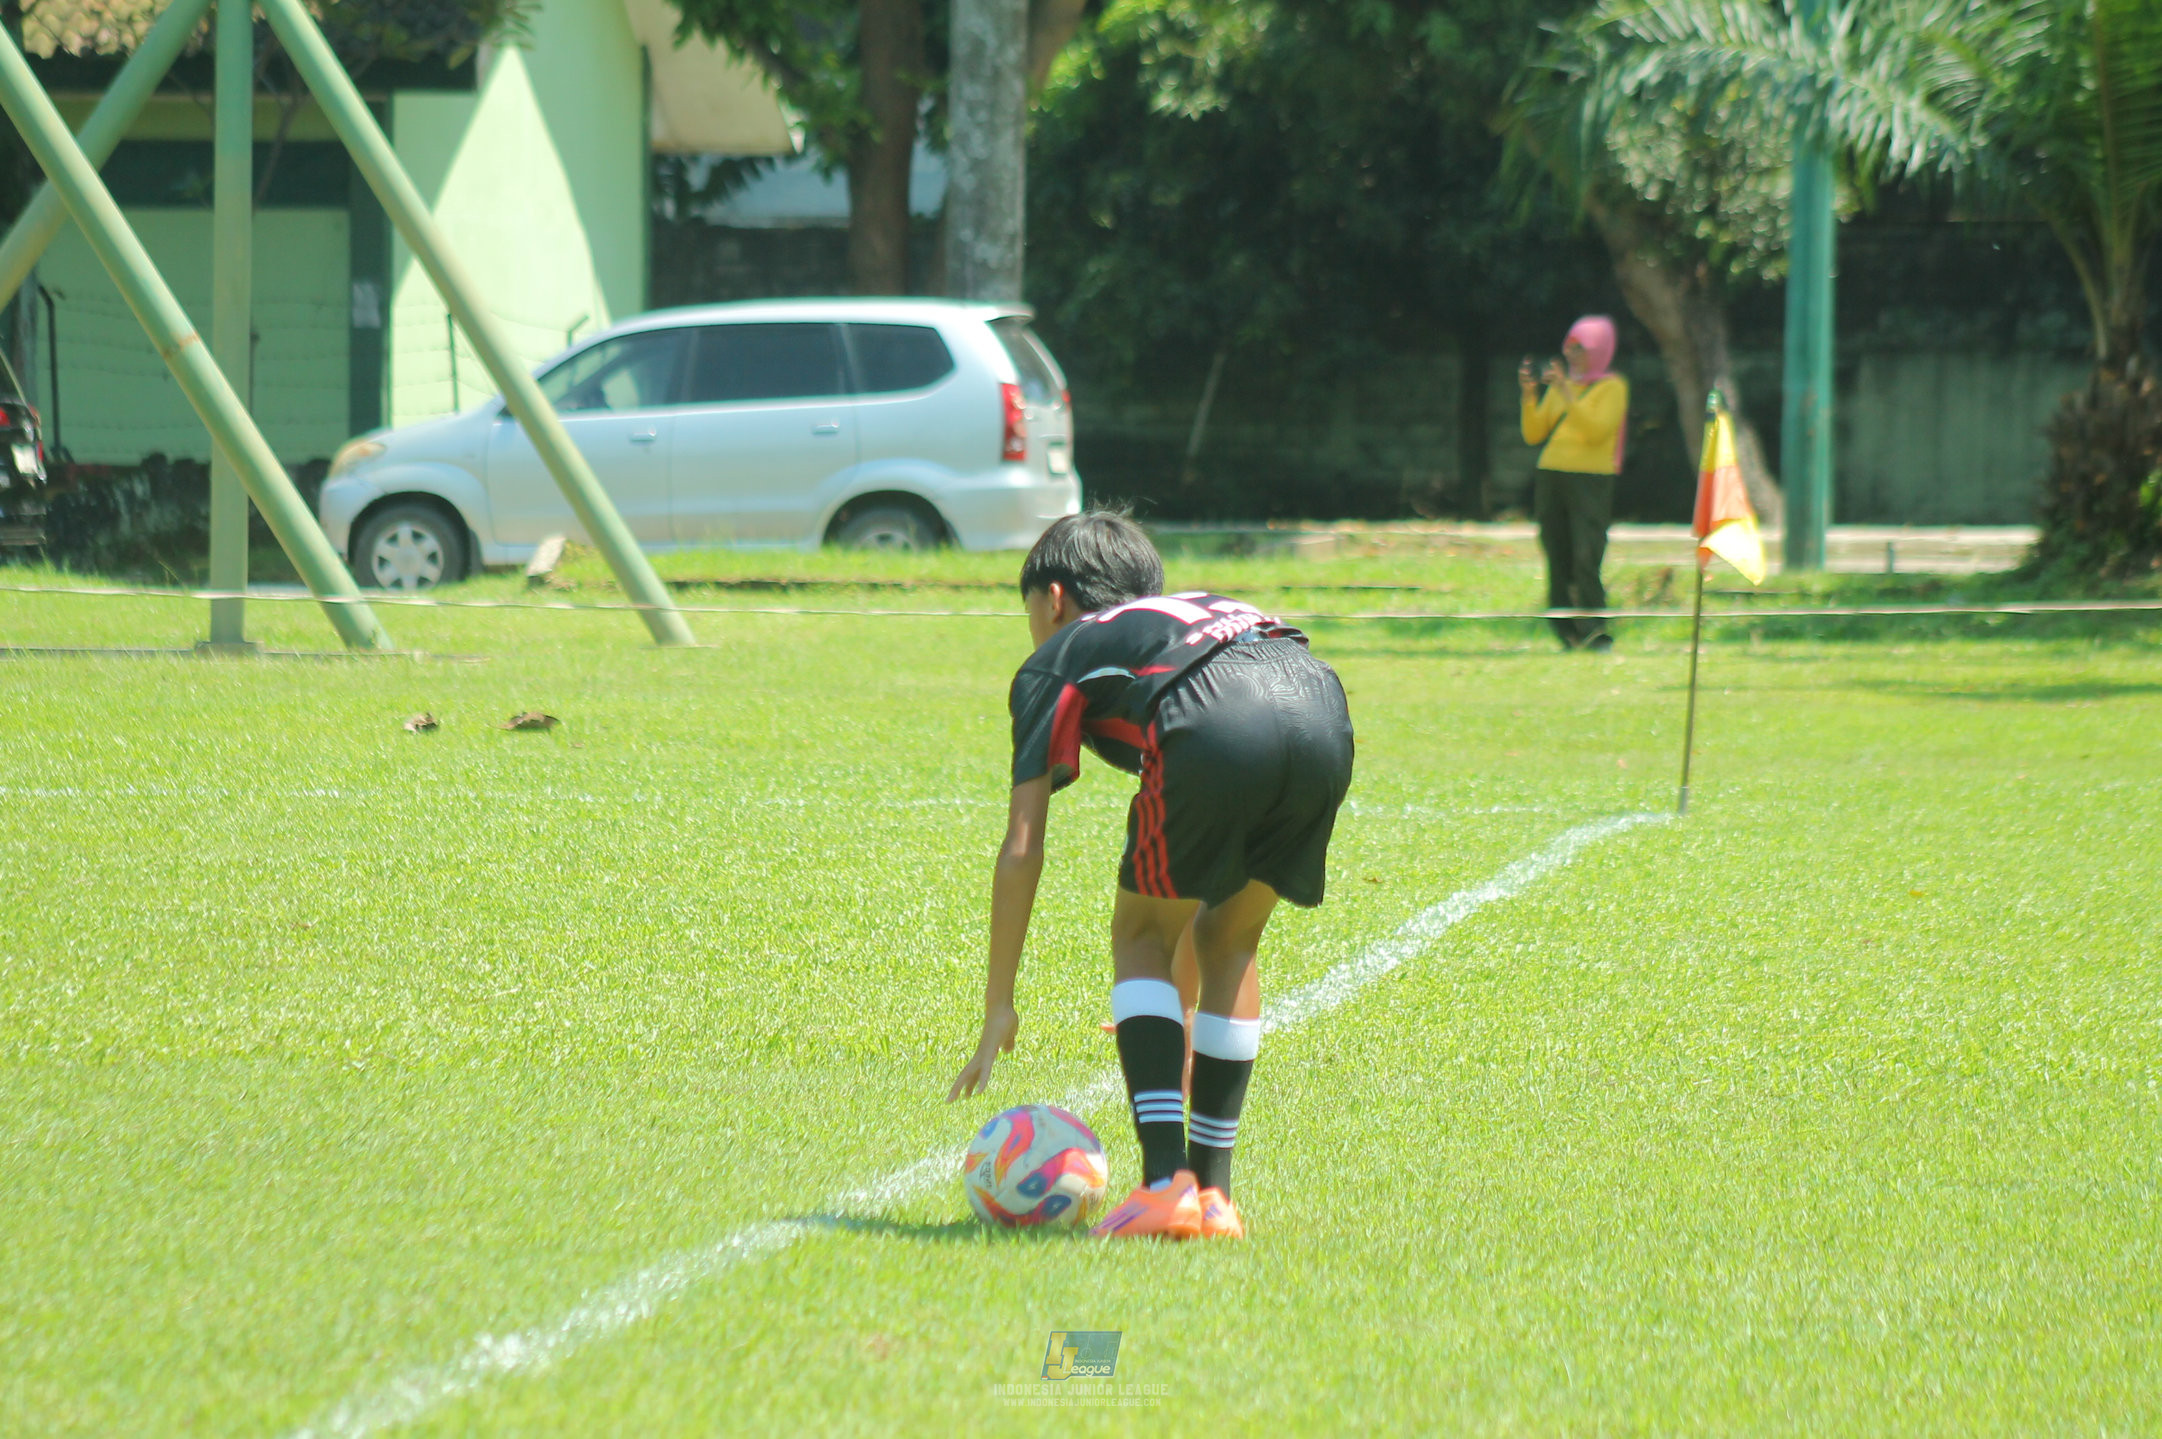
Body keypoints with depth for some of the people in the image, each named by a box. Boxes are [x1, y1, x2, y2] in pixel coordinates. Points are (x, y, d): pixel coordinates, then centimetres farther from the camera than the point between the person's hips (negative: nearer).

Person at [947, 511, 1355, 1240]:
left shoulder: (1058, 660, 28)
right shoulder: (1200, 611, 44)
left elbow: (1022, 846, 20)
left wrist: (998, 1008, 25)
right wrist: (1179, 995, 55)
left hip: (1213, 729, -5)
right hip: (1322, 708, 5)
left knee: (1141, 938, 16)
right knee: (1229, 942, 25)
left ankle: (1166, 1182, 3)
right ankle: (1212, 1192, 22)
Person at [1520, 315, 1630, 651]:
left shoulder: (1612, 387, 1)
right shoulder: (1559, 385, 18)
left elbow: (1596, 431, -14)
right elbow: (1533, 434, 14)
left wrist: (1567, 394, -18)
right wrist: (1529, 396, 0)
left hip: (1590, 480, -5)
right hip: (1551, 476, 5)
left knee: (1585, 560, -15)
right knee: (1558, 562, 1)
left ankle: (1595, 634, -14)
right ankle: (1568, 635, 5)